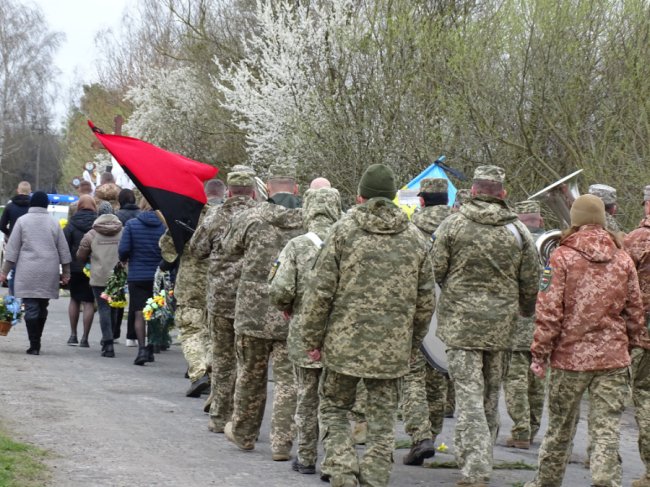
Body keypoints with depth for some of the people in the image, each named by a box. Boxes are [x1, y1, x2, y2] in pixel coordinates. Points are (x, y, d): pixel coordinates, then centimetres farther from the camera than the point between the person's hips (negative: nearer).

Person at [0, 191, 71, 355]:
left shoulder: (22, 221, 0)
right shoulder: (53, 223, 7)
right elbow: (64, 251, 10)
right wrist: (66, 273, 18)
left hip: (28, 273, -3)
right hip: (49, 273, 3)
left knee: (31, 308, -3)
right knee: (42, 308, 12)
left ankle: (34, 345, -8)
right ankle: (36, 343, 15)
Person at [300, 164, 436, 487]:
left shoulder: (343, 231, -4)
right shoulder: (415, 239, 6)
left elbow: (320, 290, -6)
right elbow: (425, 300, 9)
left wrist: (312, 338, 2)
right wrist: (413, 344, 20)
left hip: (345, 342, -2)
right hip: (393, 349, 2)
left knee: (333, 408, 15)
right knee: (382, 423, 9)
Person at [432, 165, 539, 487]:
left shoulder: (452, 225, -5)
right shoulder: (518, 231, 2)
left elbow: (436, 272, -3)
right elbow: (530, 283, 6)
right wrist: (526, 312, 26)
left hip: (460, 323, -3)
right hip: (501, 327, 3)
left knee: (469, 397, -5)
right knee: (490, 397, 15)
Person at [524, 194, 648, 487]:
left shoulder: (562, 257, -7)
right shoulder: (623, 260, 5)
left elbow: (549, 312, -9)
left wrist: (540, 353, -3)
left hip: (570, 354, -2)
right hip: (613, 358, 2)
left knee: (560, 425, 13)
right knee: (607, 429, 0)